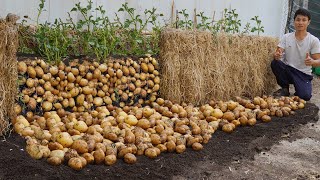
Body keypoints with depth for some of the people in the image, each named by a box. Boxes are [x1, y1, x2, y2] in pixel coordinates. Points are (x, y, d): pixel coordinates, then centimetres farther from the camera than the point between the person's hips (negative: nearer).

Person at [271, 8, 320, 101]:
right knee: (275, 63, -28)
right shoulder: (286, 37, -1)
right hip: (288, 70, 2)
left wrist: (311, 62, -35)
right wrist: (277, 55, -34)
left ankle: (300, 90, 13)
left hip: (304, 74, -2)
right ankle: (285, 89, -4)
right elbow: (276, 53, -8)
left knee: (305, 96, -28)